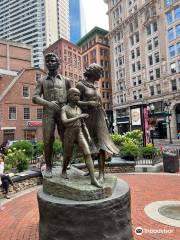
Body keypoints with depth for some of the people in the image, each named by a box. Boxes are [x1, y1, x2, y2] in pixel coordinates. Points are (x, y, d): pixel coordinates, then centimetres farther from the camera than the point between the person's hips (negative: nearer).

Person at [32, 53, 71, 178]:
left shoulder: (66, 80, 15)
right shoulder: (42, 81, 14)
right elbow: (35, 98, 3)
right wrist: (48, 103, -16)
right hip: (48, 112, 0)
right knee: (48, 140, -5)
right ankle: (48, 166, 9)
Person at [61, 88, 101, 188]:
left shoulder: (79, 109, 12)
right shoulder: (64, 109, -4)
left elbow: (83, 124, 14)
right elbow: (64, 122, -21)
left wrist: (88, 136, 4)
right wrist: (79, 116, -22)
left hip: (80, 134, 4)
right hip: (69, 135, -3)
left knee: (88, 154, -12)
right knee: (68, 156, 9)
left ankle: (93, 179, -12)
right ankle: (64, 170, 39)